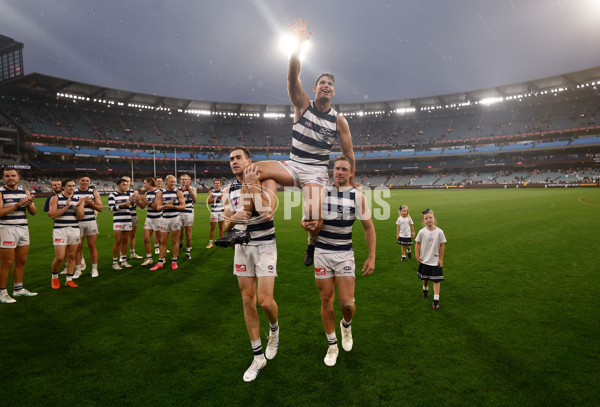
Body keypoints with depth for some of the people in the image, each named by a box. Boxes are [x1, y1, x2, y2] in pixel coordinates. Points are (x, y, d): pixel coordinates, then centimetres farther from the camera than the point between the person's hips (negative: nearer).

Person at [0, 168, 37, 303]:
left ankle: (18, 289, 23)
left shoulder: (24, 191, 10)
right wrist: (18, 204, -20)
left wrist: (29, 204, -11)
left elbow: (33, 212, 9)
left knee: (21, 261, 11)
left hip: (23, 229, 5)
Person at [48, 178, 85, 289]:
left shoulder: (78, 199, 7)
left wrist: (78, 206, -15)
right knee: (60, 257, -7)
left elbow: (80, 217, 0)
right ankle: (54, 277, 19)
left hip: (75, 230, 3)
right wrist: (66, 207, -15)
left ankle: (69, 279, 16)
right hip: (60, 230, -3)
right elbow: (52, 215, -8)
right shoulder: (56, 199, 1)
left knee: (72, 256, 5)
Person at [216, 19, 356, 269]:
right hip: (293, 165, 2)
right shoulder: (303, 106, 3)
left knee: (312, 219, -26)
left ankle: (312, 244, 13)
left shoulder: (339, 121, 3)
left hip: (316, 172, -2)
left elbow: (348, 154, 7)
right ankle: (241, 228, -22)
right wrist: (298, 45, -23)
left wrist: (351, 182, 4)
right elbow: (293, 76, -11)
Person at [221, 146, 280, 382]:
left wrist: (252, 183, -23)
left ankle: (274, 329, 26)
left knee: (264, 299, -11)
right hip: (242, 246, 5)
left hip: (264, 245, -4)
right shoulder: (228, 190, 6)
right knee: (248, 300, 6)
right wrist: (234, 218, -16)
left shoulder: (266, 181, -9)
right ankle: (258, 356, 21)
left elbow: (267, 213, -25)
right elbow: (226, 226, 7)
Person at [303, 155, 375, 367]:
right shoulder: (321, 191, 0)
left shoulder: (358, 196, -4)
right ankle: (332, 345, 26)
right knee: (326, 301, 6)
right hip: (321, 253, 1)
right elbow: (307, 218, 7)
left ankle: (346, 325, 31)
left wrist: (371, 257, -2)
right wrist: (308, 223, -18)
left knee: (347, 302, -6)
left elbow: (368, 227, 3)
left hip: (344, 254, -1)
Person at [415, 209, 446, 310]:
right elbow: (417, 244, 2)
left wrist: (441, 259, -3)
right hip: (424, 260, 2)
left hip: (435, 260, -2)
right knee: (425, 278, 18)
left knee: (436, 280, -4)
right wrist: (417, 255, -2)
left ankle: (436, 300, -1)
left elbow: (442, 246, -4)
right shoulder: (422, 232, -8)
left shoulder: (439, 232, -11)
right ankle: (425, 290, 46)